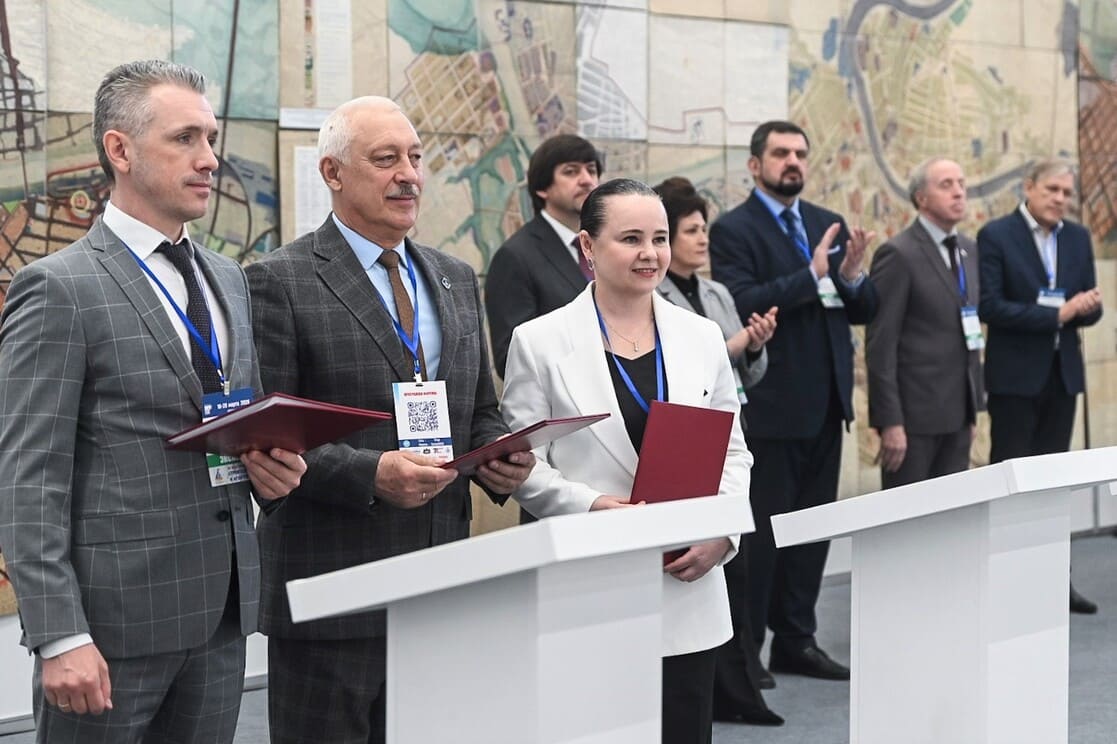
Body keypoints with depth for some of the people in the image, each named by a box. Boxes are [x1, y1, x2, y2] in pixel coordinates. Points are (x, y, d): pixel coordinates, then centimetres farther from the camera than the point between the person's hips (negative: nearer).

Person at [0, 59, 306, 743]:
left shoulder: (229, 280, 14)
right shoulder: (58, 289, -8)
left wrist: (272, 468, 1)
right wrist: (60, 637, -19)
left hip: (222, 610, 6)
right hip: (113, 619, -6)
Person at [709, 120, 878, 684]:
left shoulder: (828, 224, 13)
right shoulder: (733, 230, -6)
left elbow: (865, 310, 11)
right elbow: (741, 306, -20)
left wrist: (851, 277, -10)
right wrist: (812, 274, -22)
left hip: (824, 404, 7)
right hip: (770, 405, -7)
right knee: (760, 530, -1)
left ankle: (796, 641, 22)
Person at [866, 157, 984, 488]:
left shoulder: (968, 249, 13)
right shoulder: (898, 254, -10)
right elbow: (880, 345, -13)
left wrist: (974, 405, 15)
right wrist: (890, 421, -17)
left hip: (958, 412, 7)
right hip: (914, 412, -7)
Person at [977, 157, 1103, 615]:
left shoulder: (1078, 238, 9)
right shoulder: (996, 236, -8)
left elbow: (1088, 309, 10)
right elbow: (990, 307, -16)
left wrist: (1087, 306, -15)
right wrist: (1056, 313, -21)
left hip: (1062, 373, 5)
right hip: (1015, 376, -5)